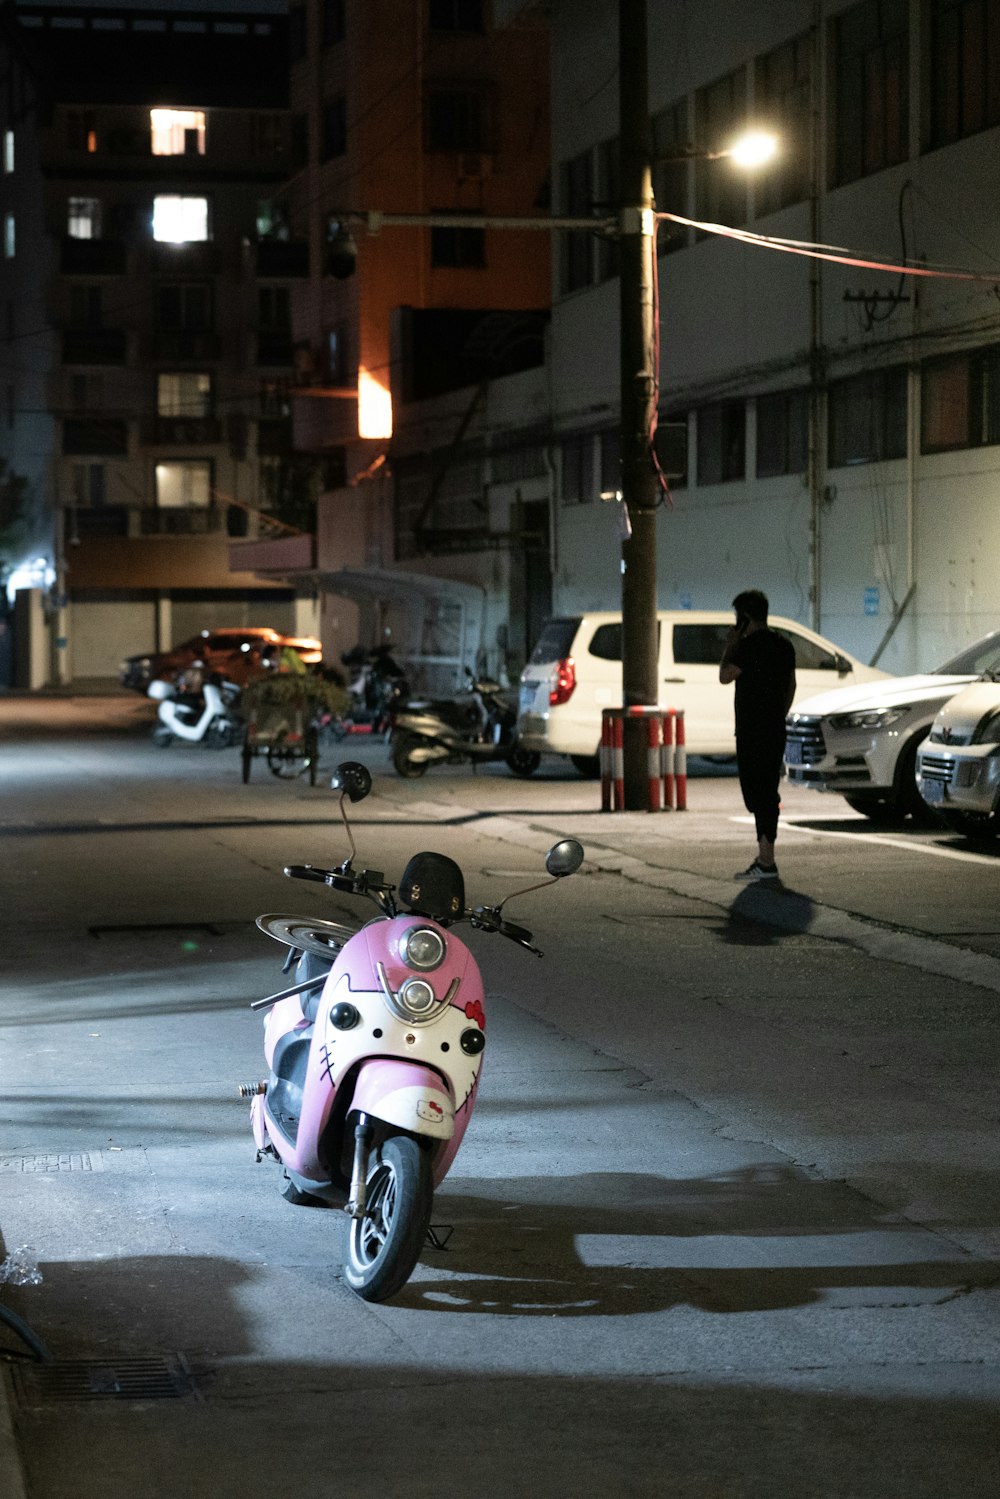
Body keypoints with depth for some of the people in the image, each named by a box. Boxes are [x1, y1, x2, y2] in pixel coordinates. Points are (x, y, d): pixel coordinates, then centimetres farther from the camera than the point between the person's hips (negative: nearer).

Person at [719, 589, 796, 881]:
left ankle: (766, 860, -11)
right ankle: (764, 858, 18)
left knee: (757, 793, -8)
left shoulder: (749, 646, -14)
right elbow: (791, 687, 18)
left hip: (752, 732, -9)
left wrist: (730, 645, -1)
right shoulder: (784, 646, 13)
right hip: (775, 731, 9)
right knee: (767, 792, 13)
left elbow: (725, 676, -11)